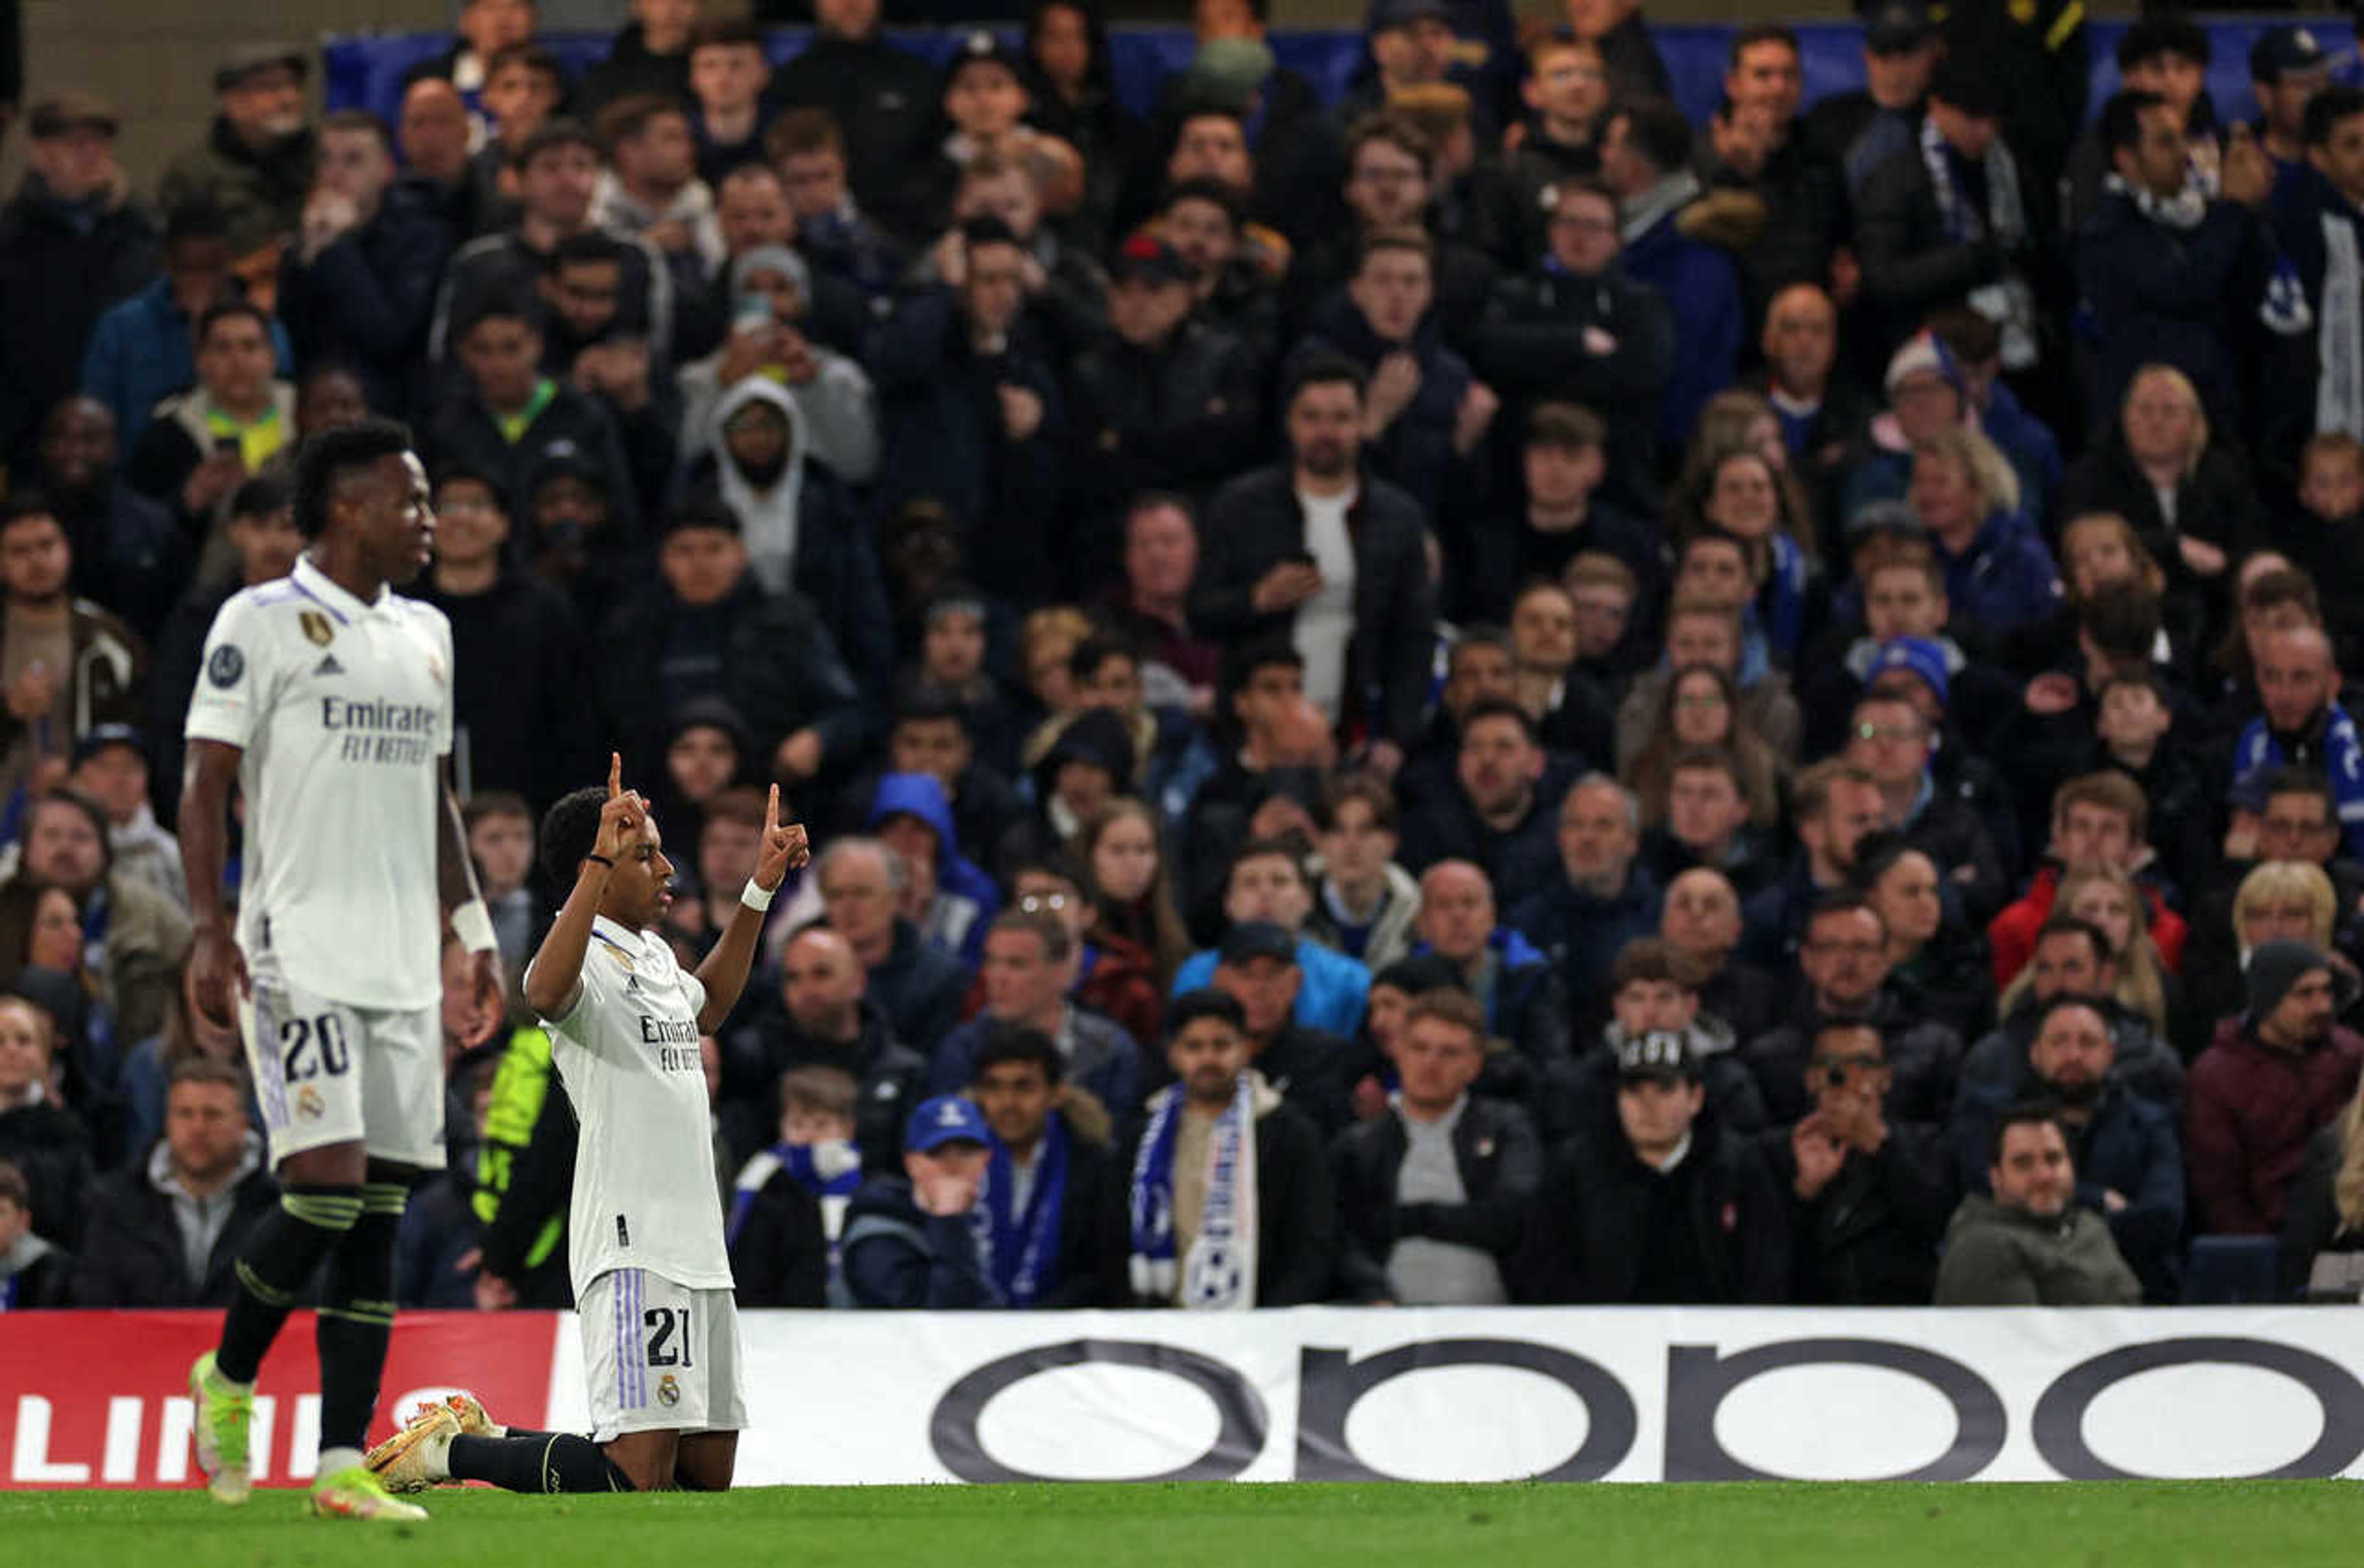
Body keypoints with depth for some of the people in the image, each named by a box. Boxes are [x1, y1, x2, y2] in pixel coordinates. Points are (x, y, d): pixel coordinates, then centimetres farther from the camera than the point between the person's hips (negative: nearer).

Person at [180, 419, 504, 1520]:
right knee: (327, 1187, -16)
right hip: (300, 954, -7)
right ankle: (228, 1380, 8)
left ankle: (342, 1466, 1)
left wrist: (474, 930, 18)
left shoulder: (425, 635, 17)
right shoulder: (264, 622, -4)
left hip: (403, 964, 7)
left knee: (379, 1219, 2)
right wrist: (211, 931, -15)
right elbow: (204, 785, -6)